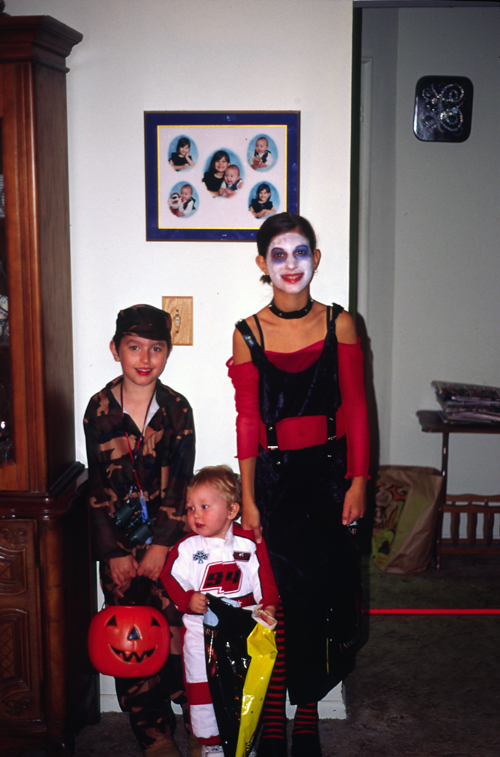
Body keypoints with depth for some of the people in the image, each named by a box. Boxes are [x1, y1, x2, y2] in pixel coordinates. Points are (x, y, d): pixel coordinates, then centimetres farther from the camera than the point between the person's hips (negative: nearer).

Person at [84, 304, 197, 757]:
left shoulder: (177, 409, 0)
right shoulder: (99, 410, 0)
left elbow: (180, 485, -1)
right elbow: (99, 488, 0)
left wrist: (161, 545, -8)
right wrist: (113, 552, -4)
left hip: (169, 538, -1)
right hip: (119, 543, 1)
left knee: (180, 632, -6)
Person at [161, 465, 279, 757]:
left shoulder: (249, 543, -6)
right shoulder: (186, 548, -5)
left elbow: (265, 579, -4)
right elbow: (169, 580, -4)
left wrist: (269, 606, -18)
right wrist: (187, 600, -20)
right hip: (200, 629, 0)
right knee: (201, 686, 6)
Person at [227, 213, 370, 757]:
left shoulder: (339, 324, 1)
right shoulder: (248, 334, -1)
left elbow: (355, 407, 2)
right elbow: (247, 421, -1)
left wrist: (358, 481, -4)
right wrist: (247, 499, -3)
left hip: (328, 472, 1)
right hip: (274, 475, -1)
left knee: (322, 594, 4)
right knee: (277, 596, 1)